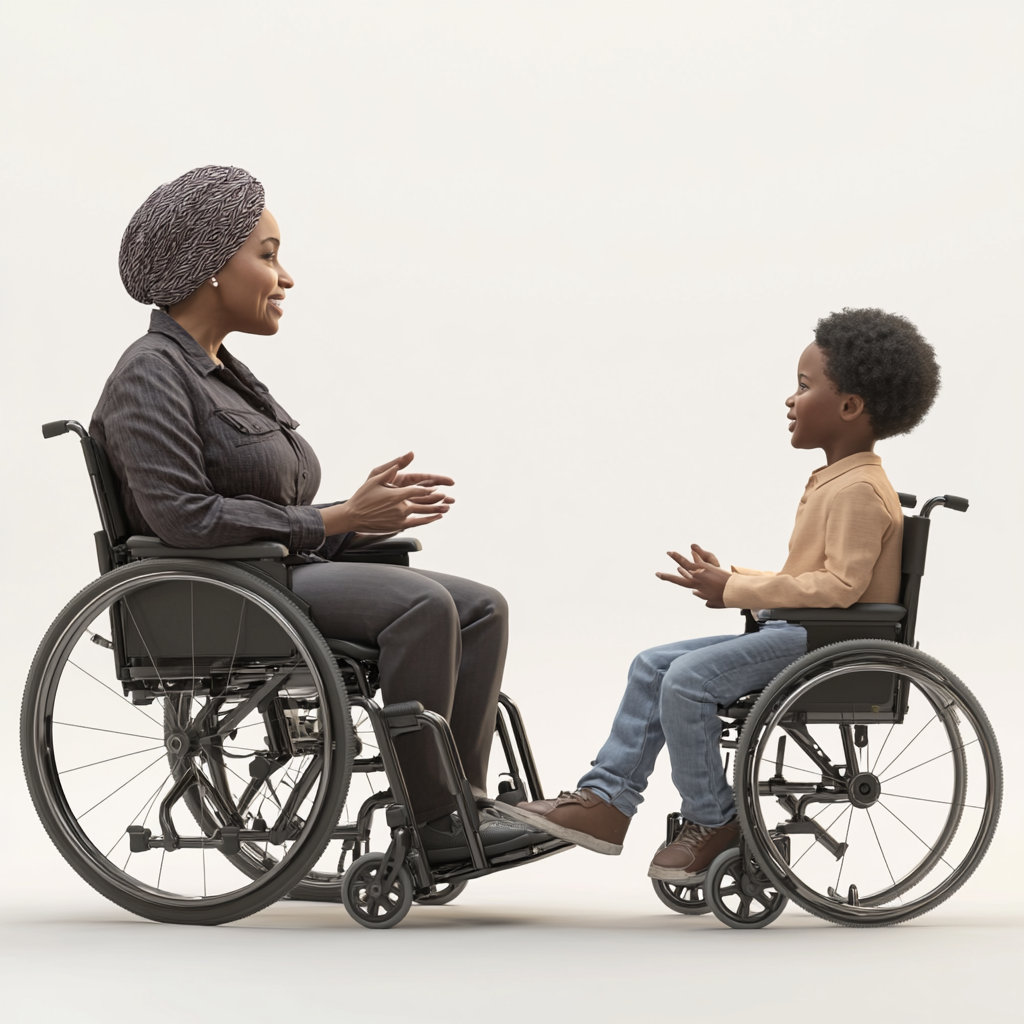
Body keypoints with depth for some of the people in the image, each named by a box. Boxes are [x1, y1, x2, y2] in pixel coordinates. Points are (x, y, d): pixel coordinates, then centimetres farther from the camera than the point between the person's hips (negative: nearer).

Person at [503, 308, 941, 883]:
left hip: (830, 643, -11)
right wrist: (729, 577, 10)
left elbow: (840, 585, -24)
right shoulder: (834, 483, 18)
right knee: (653, 666, 6)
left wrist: (735, 590, -19)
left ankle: (714, 823, -8)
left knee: (688, 678, -24)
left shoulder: (858, 490, -15)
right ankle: (607, 800, 5)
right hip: (800, 637, 11)